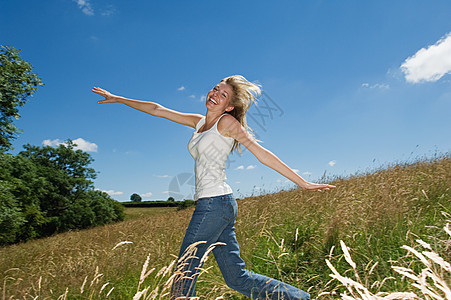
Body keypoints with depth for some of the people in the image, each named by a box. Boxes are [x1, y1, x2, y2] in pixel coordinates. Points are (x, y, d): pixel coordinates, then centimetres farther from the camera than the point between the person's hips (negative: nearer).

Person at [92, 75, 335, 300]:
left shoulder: (227, 121, -3)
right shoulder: (199, 122, 18)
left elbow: (262, 153, -5)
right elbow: (157, 110, 22)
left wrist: (303, 183, -6)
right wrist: (117, 99, 27)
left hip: (215, 204, -8)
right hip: (215, 206, 8)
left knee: (185, 272, 1)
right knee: (237, 278, 11)